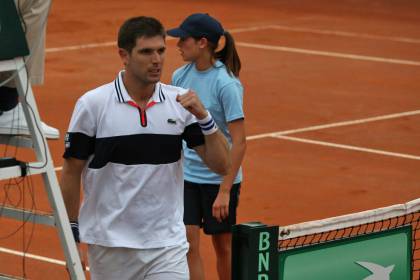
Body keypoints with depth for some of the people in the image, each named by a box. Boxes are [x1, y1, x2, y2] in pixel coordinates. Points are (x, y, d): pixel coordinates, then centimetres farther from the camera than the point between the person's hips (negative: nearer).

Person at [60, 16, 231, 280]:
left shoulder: (181, 102, 0)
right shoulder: (92, 104, -5)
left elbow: (221, 165, -1)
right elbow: (72, 172, 1)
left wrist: (204, 117, -15)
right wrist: (72, 239, 0)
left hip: (167, 244, 1)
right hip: (109, 245, -1)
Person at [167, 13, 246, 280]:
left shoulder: (227, 84, -18)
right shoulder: (180, 76, -1)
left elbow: (239, 142, -18)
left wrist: (224, 191, -21)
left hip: (219, 178, -4)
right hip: (186, 175, 5)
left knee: (223, 245, 10)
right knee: (187, 245, -4)